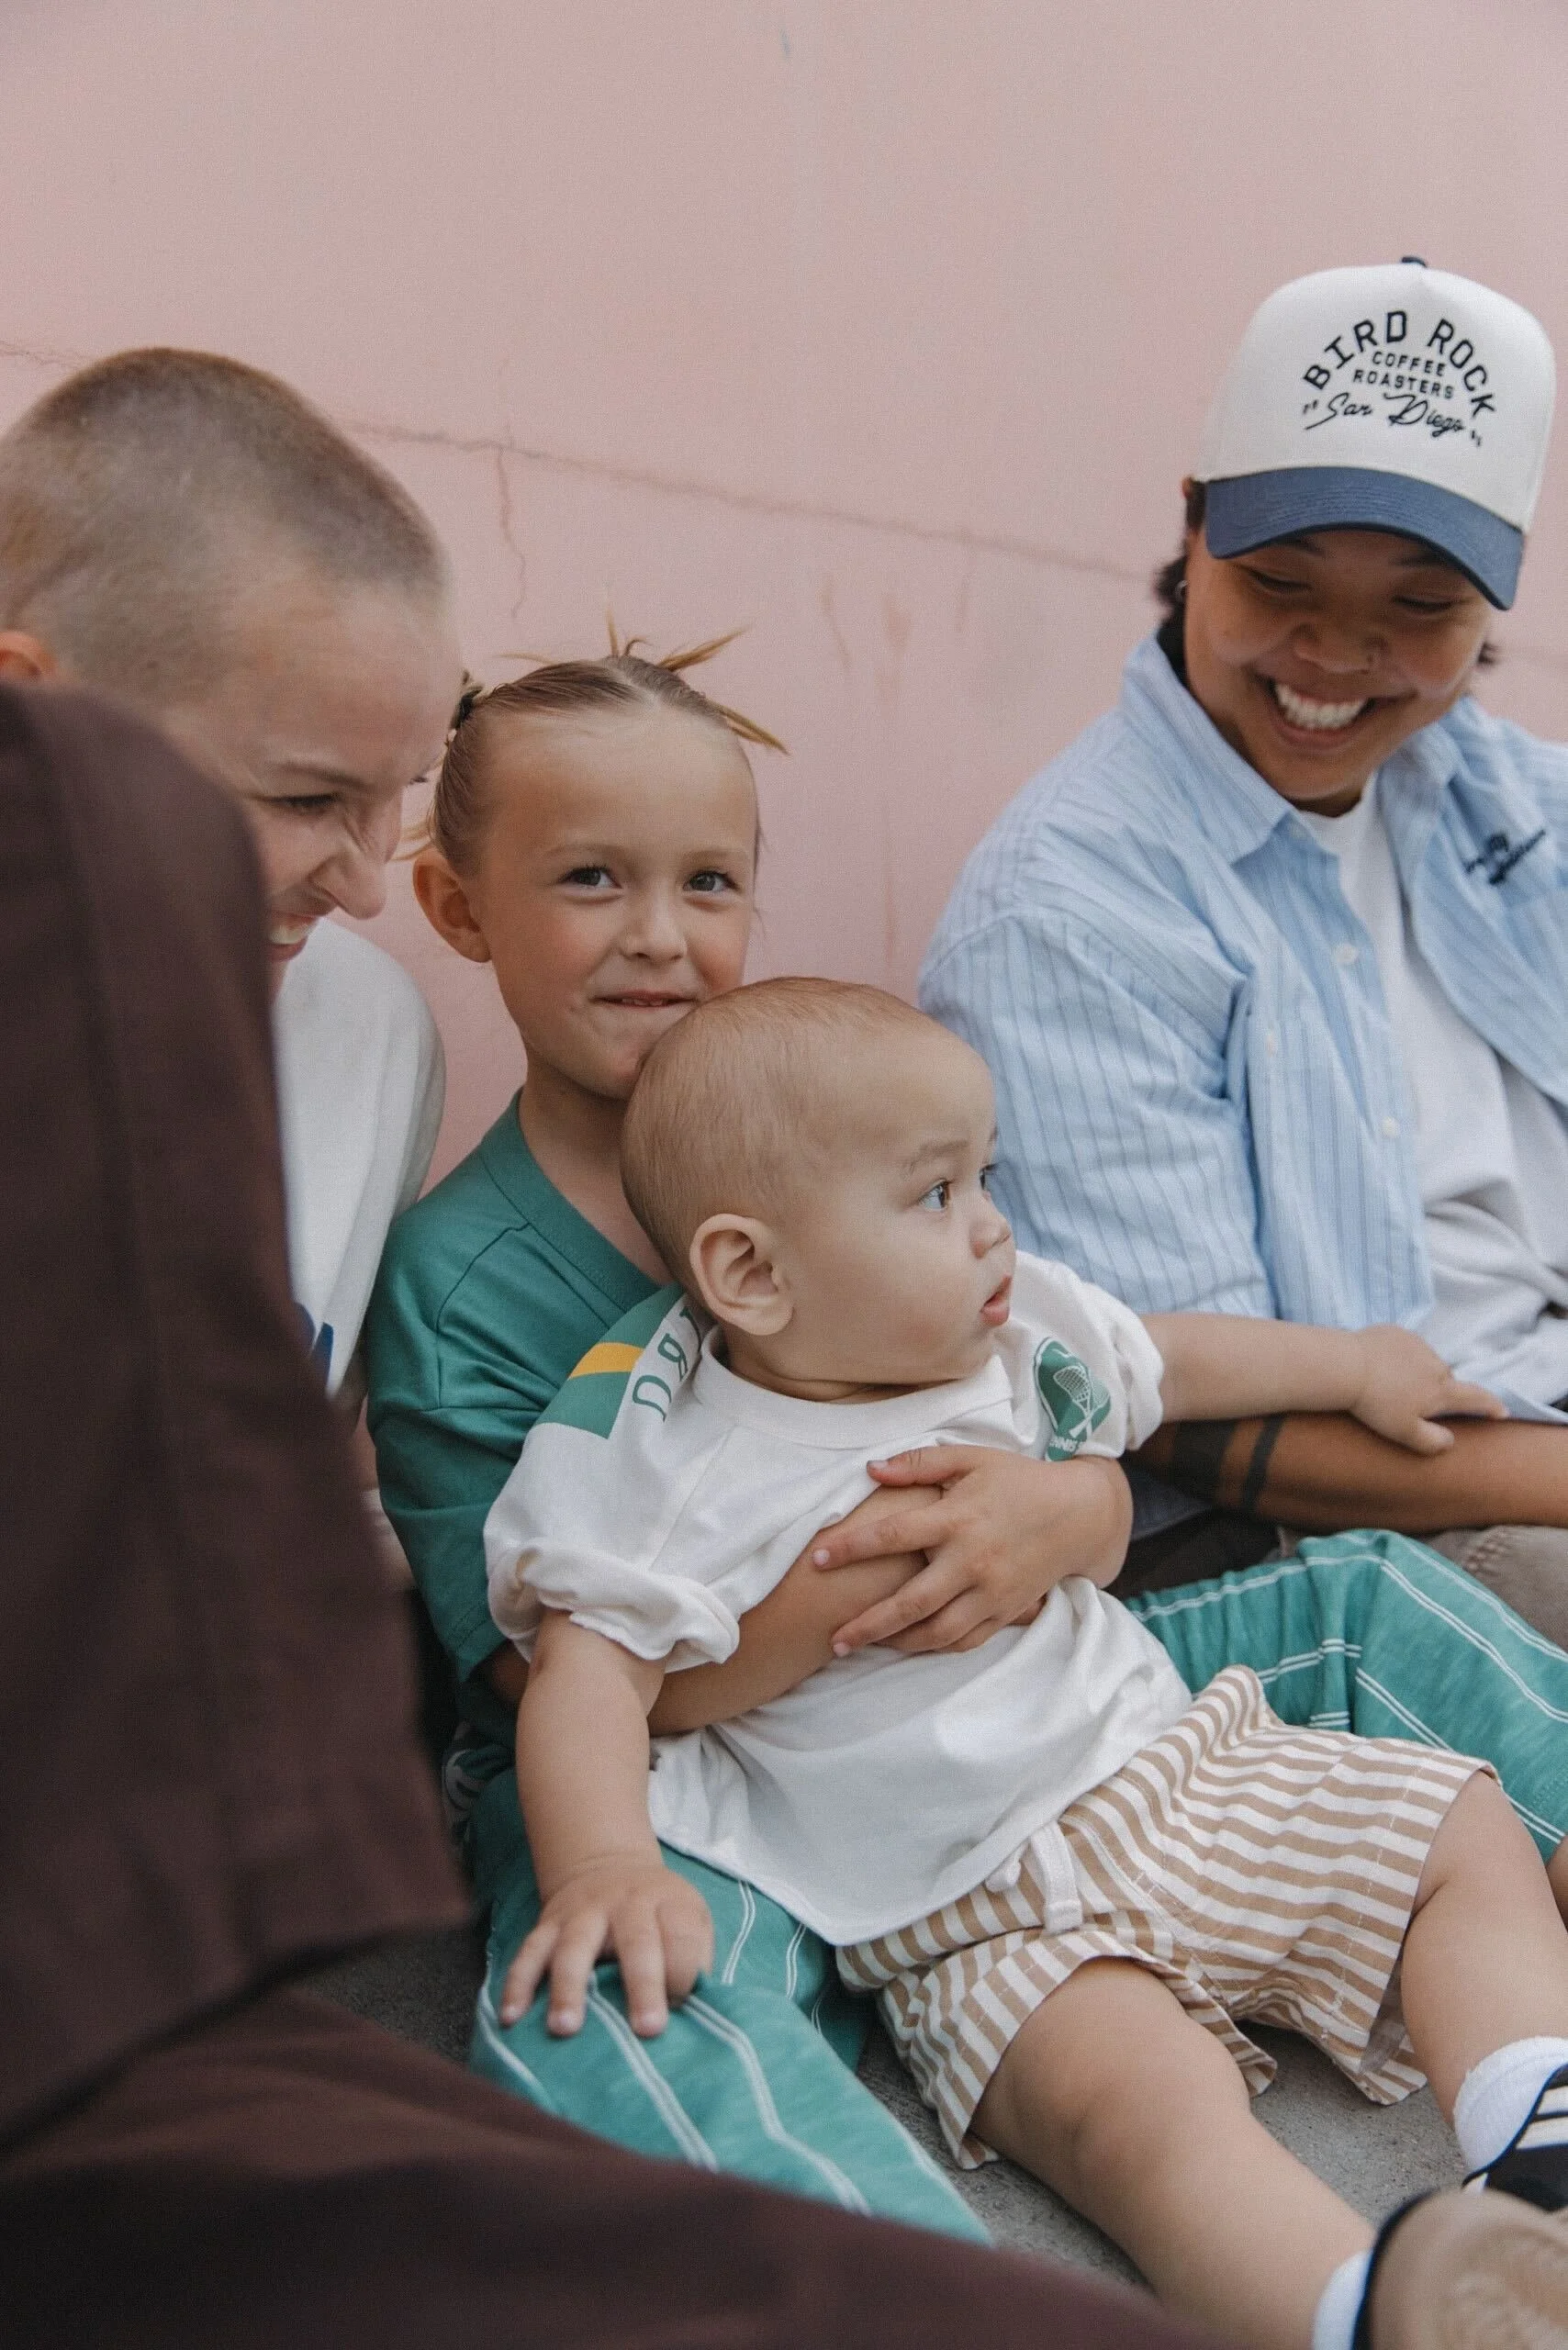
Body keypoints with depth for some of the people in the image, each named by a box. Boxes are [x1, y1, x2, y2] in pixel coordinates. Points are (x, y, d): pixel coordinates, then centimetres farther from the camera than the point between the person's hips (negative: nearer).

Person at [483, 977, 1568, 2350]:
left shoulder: (1019, 1336, 5)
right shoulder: (688, 1478, -14)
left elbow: (1170, 1361, 23)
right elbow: (590, 1674, -19)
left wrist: (1359, 1365, 34)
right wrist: (604, 1868, -37)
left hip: (1184, 1761, 7)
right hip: (991, 1920, -7)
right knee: (1136, 2098, -34)